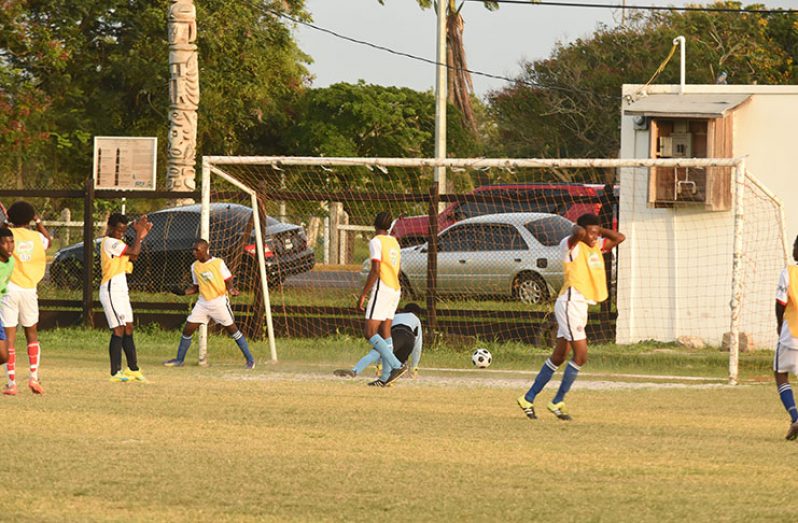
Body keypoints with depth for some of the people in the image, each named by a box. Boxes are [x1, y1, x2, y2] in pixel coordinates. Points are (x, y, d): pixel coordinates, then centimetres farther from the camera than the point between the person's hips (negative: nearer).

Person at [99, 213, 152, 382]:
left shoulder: (117, 242, 18)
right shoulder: (109, 242, -13)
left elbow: (133, 257, 14)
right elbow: (134, 252, -20)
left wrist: (141, 236, 8)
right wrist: (139, 233, -8)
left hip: (121, 290, 10)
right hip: (111, 290, -10)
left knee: (128, 329, 12)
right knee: (119, 330, -12)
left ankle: (133, 369, 17)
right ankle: (116, 372, -12)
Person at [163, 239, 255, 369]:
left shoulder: (218, 263, -9)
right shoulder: (195, 267, 6)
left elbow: (228, 281, -5)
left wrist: (231, 290, -26)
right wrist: (183, 292, -1)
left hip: (219, 301, -5)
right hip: (203, 302, 5)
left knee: (232, 329, -2)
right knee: (188, 329, 2)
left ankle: (250, 359, 8)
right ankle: (179, 359, 15)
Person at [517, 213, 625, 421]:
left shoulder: (597, 246, 14)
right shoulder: (571, 245, -10)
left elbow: (619, 238, 18)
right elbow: (578, 233, -32)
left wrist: (599, 230, 7)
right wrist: (580, 230, -9)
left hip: (581, 306, 9)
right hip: (570, 302, -9)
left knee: (558, 357, 12)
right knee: (581, 355, -12)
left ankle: (528, 399, 18)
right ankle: (557, 402, -5)